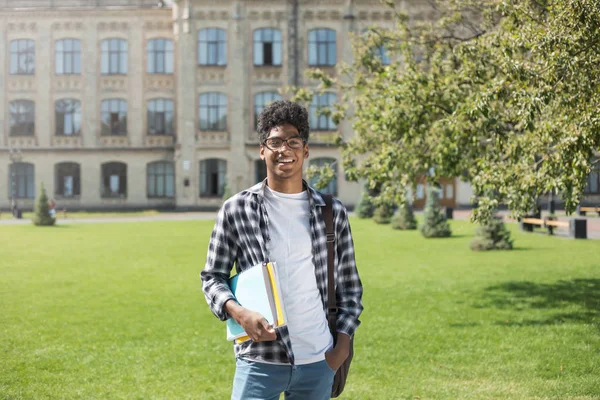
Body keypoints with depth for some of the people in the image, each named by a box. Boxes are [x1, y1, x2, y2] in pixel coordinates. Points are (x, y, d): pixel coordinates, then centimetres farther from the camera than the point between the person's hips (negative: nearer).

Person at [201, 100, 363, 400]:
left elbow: (350, 285, 10)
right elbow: (212, 277, 2)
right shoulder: (236, 210, -3)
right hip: (259, 361, -2)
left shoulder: (332, 212, 3)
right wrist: (239, 313, -16)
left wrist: (343, 344, 1)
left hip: (319, 363, 3)